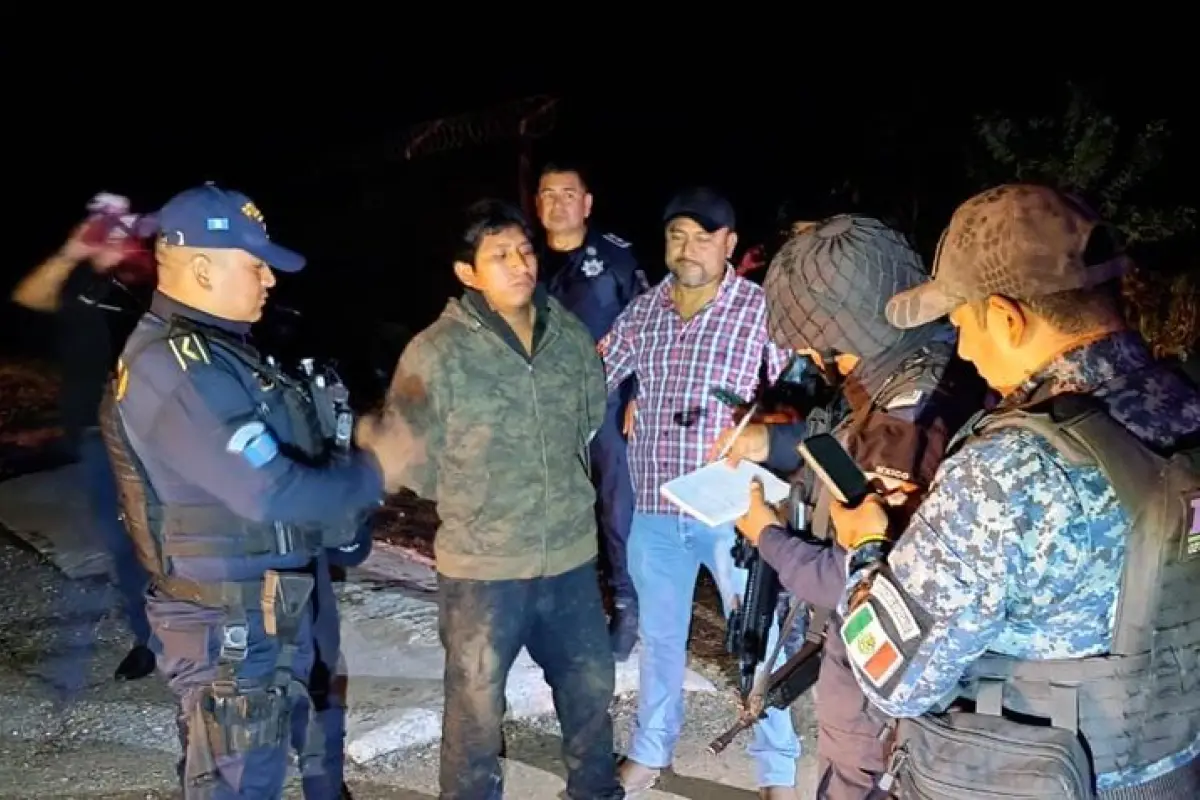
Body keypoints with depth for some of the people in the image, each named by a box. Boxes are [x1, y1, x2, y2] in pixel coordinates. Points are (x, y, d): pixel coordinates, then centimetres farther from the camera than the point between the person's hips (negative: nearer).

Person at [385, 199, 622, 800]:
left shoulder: (572, 336, -2)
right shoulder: (435, 353, -16)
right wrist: (471, 504, 0)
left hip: (570, 555, 5)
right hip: (481, 567, -4)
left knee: (591, 685, 22)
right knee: (476, 705, 13)